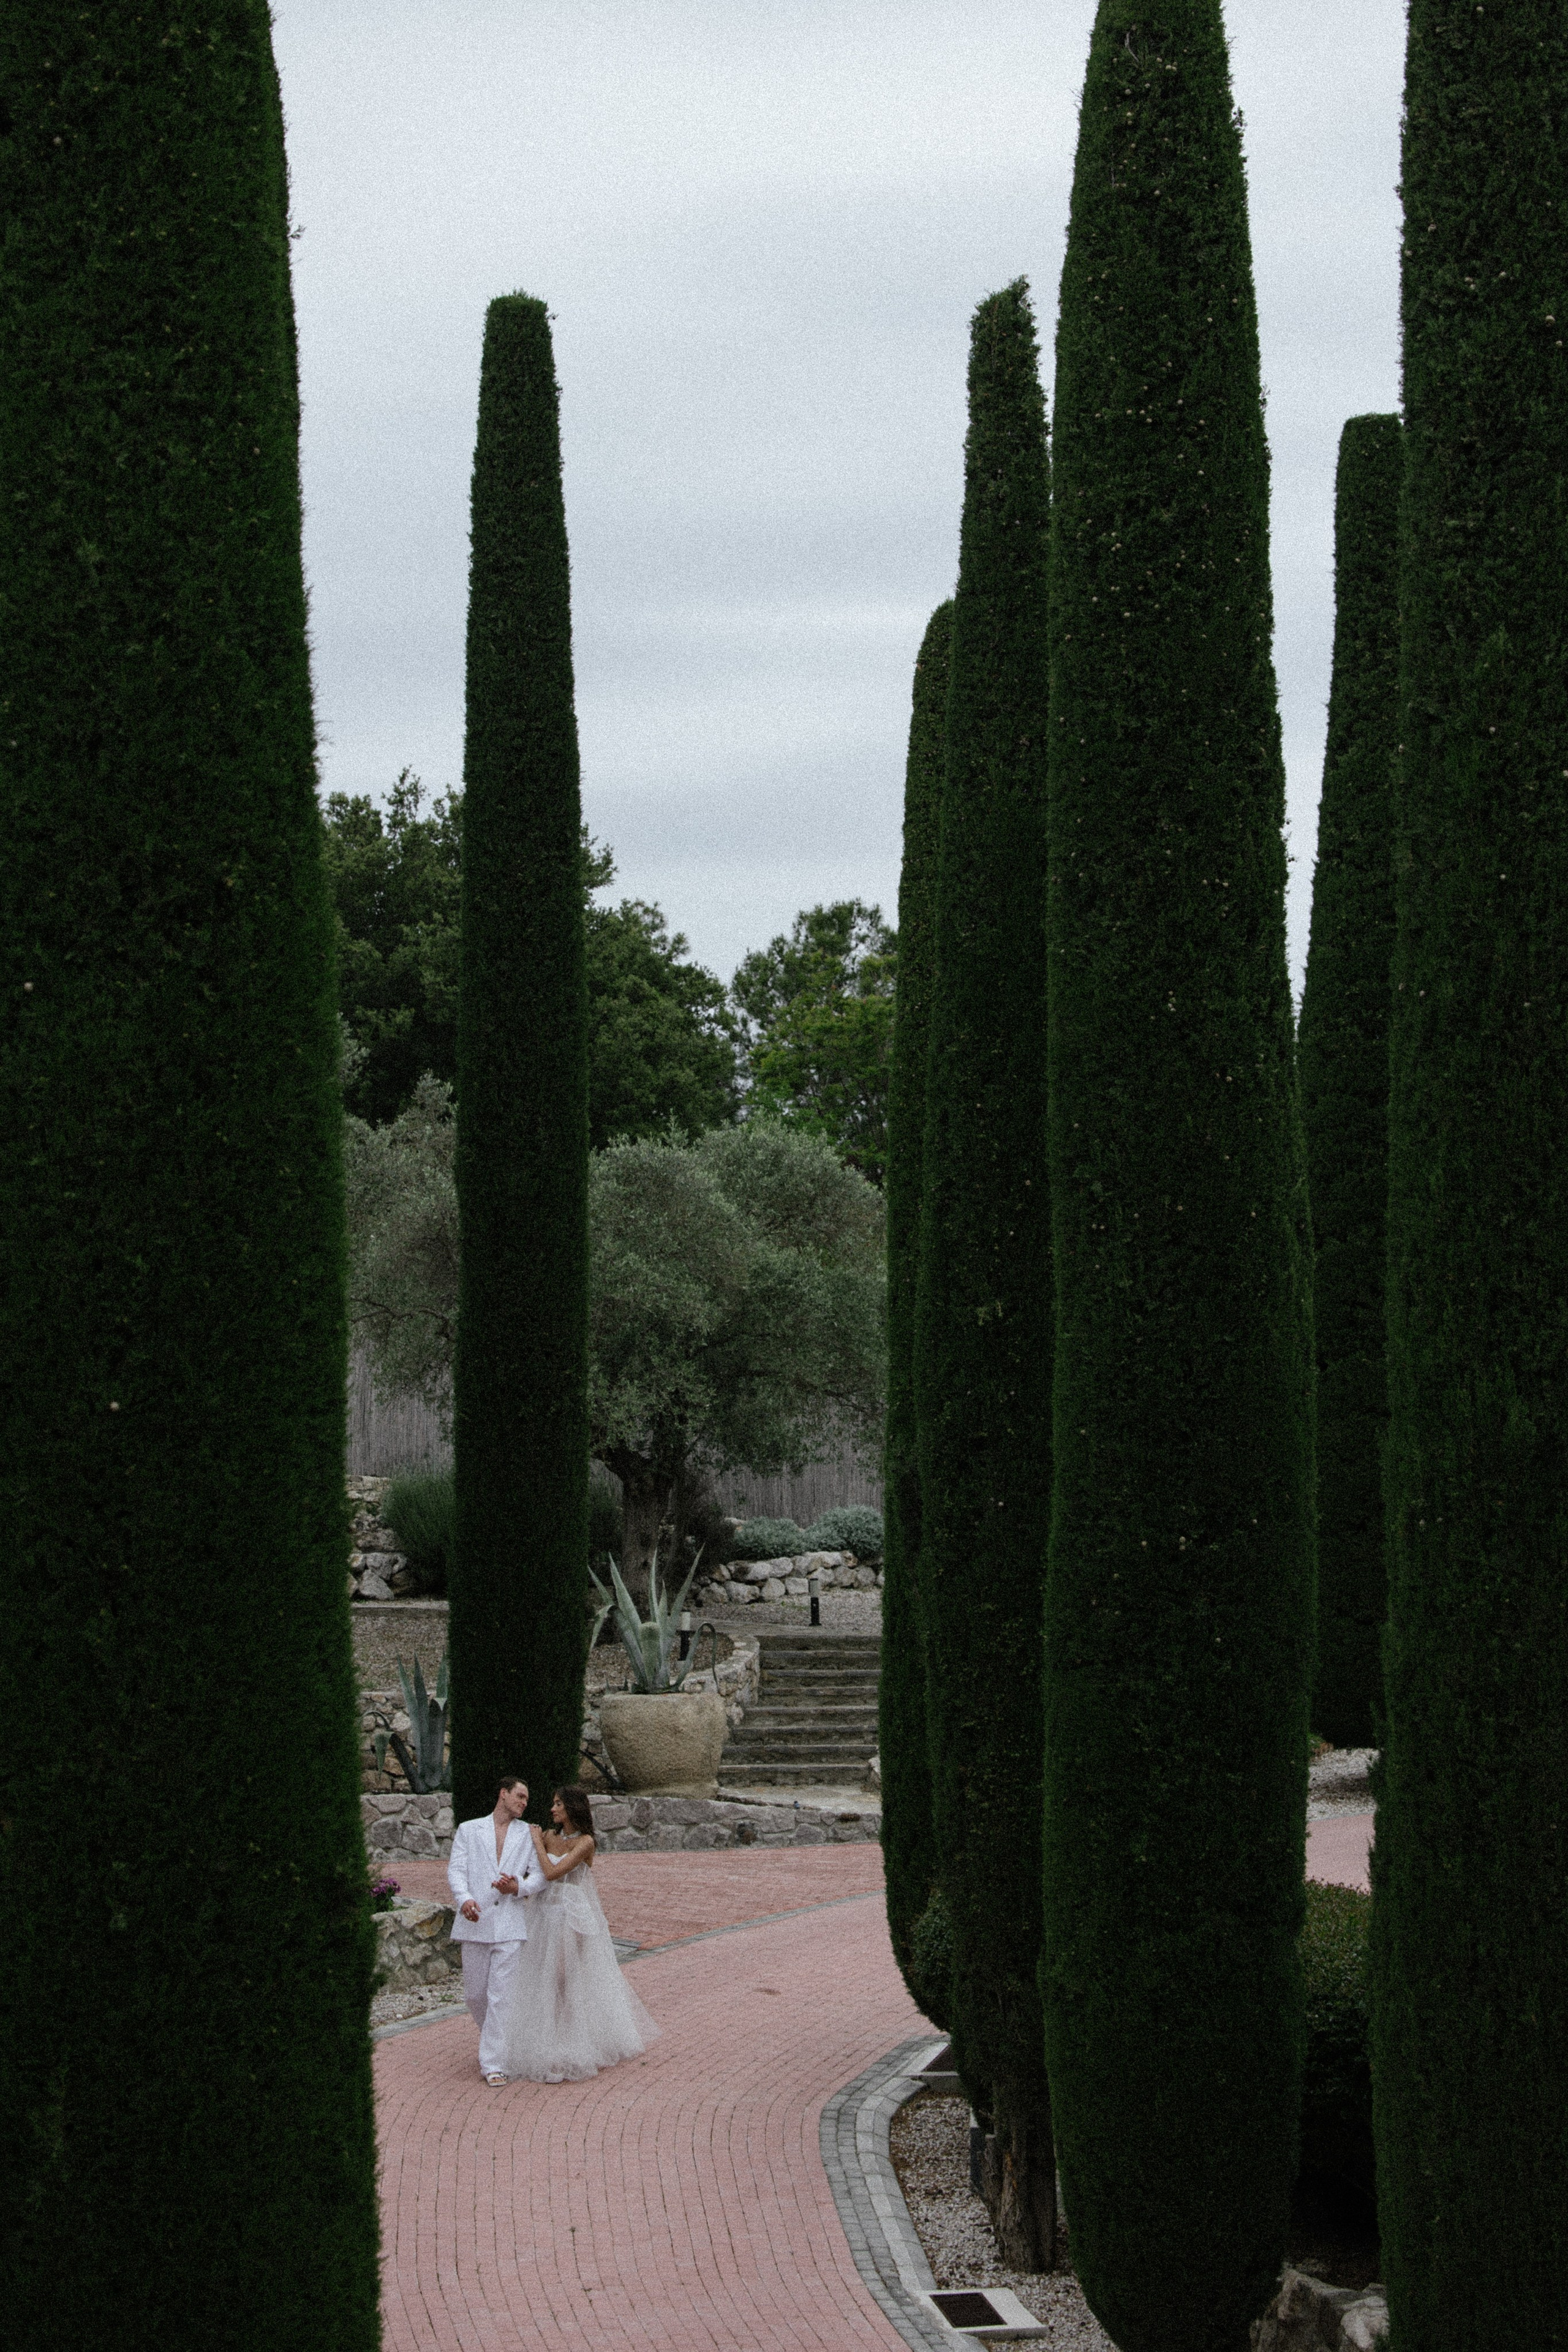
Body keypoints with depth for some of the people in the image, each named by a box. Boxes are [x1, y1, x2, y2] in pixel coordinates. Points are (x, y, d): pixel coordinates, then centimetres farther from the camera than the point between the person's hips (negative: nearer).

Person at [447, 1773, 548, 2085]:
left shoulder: (529, 1834, 15)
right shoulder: (469, 1830, 13)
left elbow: (540, 1874, 8)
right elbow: (456, 1870, 2)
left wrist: (520, 1888, -14)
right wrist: (464, 1898, -18)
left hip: (511, 1924, -1)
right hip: (475, 1923, 1)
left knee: (501, 1996, -8)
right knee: (475, 1994, 6)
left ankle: (493, 2063, -6)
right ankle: (493, 2040, 32)